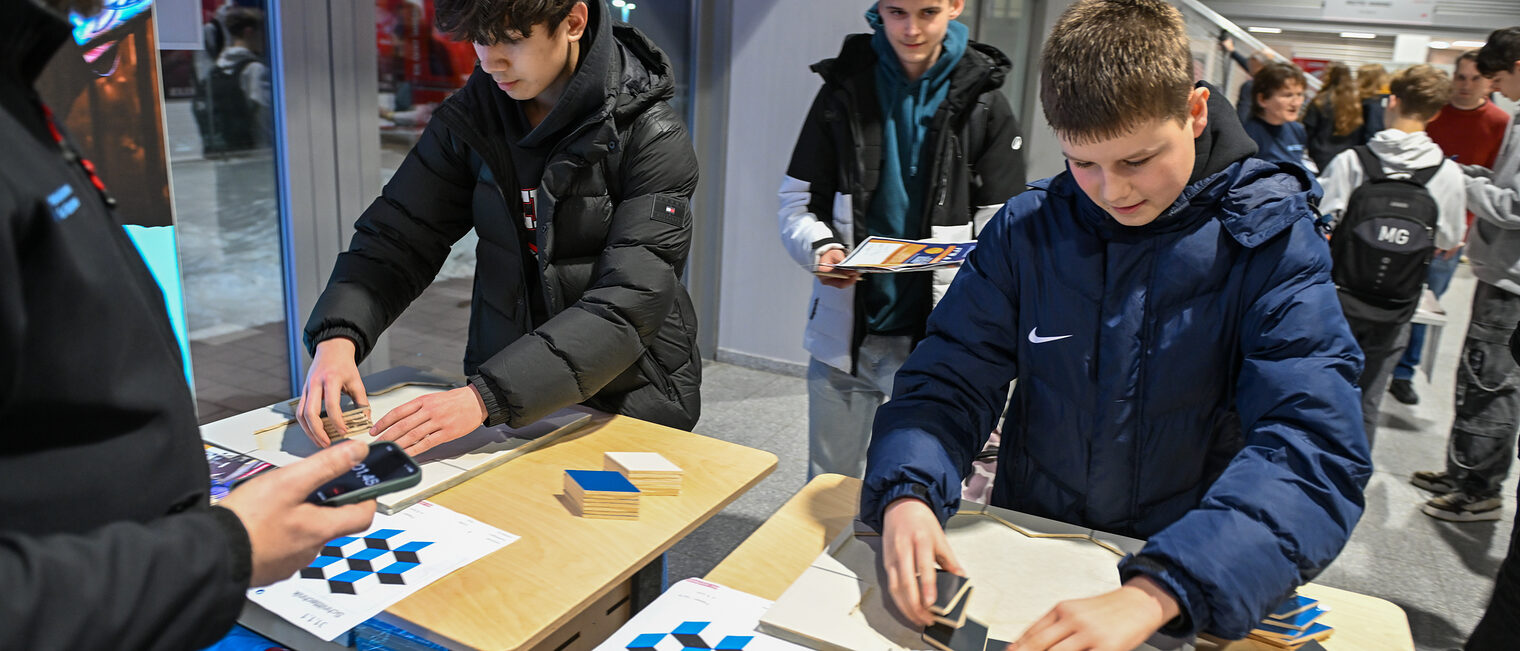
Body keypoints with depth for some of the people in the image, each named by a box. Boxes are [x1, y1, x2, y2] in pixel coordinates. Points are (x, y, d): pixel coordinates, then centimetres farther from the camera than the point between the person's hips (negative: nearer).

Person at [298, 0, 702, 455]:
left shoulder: (652, 138, -14)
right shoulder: (470, 118, 1)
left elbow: (629, 306, -23)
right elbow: (397, 239, 3)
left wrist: (485, 398, -31)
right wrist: (337, 336, -17)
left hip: (629, 410, -3)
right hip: (505, 409, 4)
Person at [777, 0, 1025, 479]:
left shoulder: (983, 102, 0)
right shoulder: (844, 89, 3)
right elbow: (799, 202, 4)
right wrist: (822, 248, -17)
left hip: (936, 338, -1)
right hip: (844, 330, 2)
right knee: (827, 488, 14)